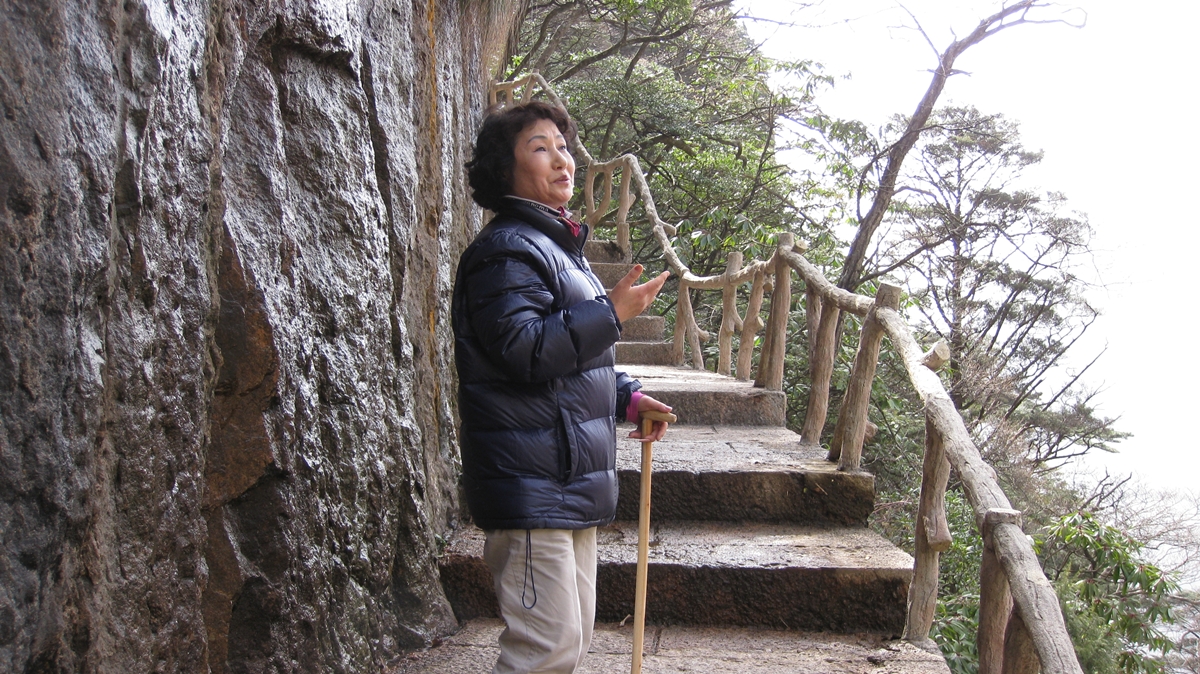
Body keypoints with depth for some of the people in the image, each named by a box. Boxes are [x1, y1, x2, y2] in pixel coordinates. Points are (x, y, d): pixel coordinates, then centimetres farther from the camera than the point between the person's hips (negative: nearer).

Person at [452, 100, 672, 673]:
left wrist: (626, 397, 17)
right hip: (531, 489, -11)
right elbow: (523, 350, -25)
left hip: (569, 484, 11)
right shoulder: (506, 250, -12)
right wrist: (612, 312, -20)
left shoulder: (558, 247, 21)